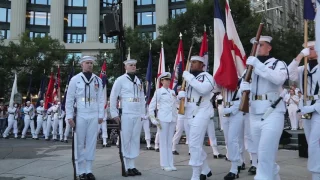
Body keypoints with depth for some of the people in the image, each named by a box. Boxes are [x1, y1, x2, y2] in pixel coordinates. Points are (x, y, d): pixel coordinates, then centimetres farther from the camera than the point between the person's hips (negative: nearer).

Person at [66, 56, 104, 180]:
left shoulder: (98, 80, 7)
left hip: (94, 116, 2)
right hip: (80, 115, -2)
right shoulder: (75, 79, 1)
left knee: (91, 143, 6)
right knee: (80, 144, 3)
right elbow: (69, 99, 0)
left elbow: (101, 98, 8)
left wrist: (101, 115, 3)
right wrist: (69, 116, -5)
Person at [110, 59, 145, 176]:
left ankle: (132, 166, 15)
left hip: (138, 115, 5)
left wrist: (143, 114, 12)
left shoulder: (139, 81, 15)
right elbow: (113, 97, -4)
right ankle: (127, 167, 6)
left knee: (135, 140, 7)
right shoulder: (120, 80, -2)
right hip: (125, 114, -5)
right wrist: (114, 114, -7)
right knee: (125, 140, -2)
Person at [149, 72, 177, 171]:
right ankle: (165, 164, 7)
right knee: (163, 141, 0)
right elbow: (151, 106, -3)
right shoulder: (158, 91, -1)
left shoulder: (173, 92, 12)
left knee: (170, 142, 10)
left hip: (173, 119, 5)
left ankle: (170, 164, 16)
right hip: (163, 119, -5)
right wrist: (153, 118, -8)